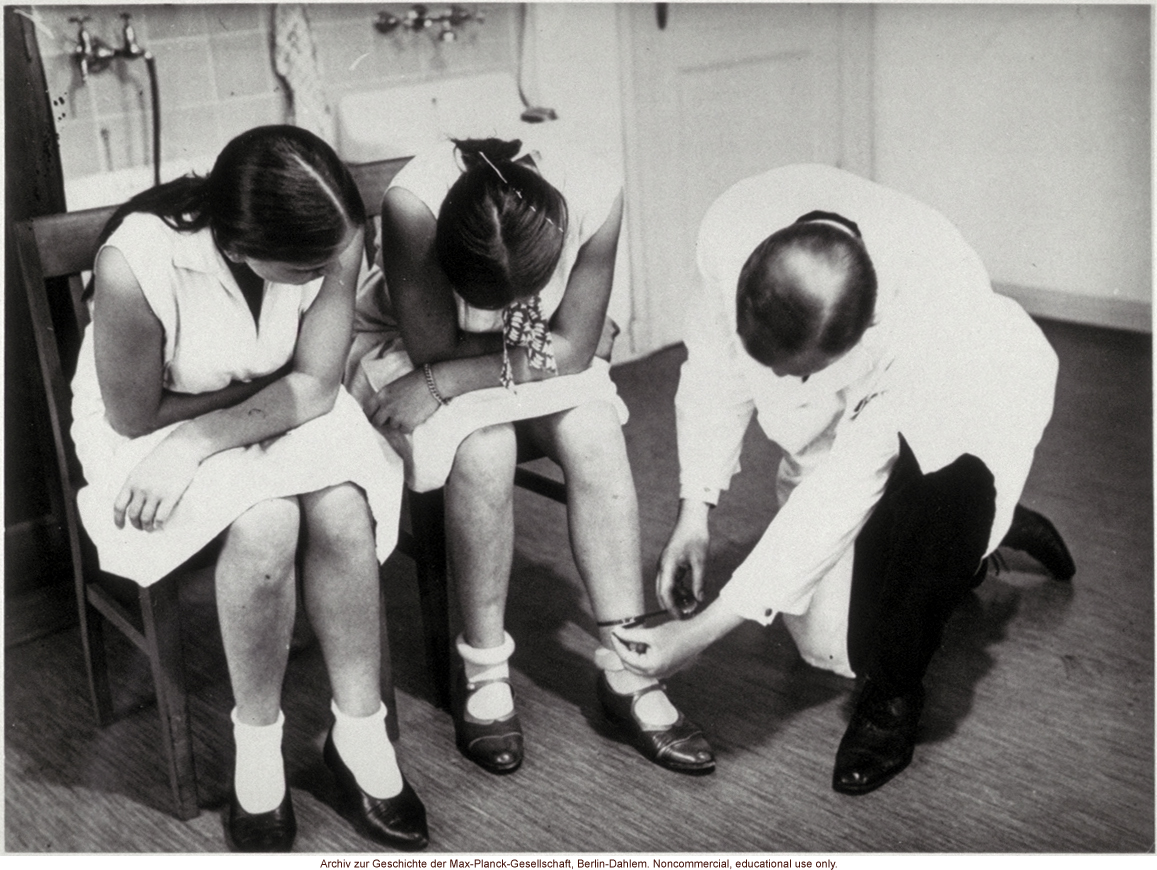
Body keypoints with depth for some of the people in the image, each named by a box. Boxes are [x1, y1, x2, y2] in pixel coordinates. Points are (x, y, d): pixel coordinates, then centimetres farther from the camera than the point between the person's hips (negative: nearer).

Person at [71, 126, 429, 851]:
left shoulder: (330, 234, -23)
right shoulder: (135, 265, -33)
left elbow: (315, 385, -18)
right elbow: (135, 416, -19)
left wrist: (196, 444, -28)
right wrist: (268, 383, -18)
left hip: (283, 410, 3)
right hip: (150, 425, -3)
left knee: (342, 510, -27)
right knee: (265, 525, -31)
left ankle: (361, 733, -8)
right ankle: (257, 744, -8)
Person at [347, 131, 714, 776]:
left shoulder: (595, 197, -30)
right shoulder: (414, 206, -37)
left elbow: (572, 350, -22)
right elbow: (436, 348, -25)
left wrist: (442, 383, -27)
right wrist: (535, 343, -20)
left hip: (543, 351, 3)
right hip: (411, 352, -2)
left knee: (594, 433, -26)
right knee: (484, 447, -32)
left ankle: (626, 671, -14)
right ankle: (485, 671, -12)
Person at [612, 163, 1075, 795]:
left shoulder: (934, 318, -43)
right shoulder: (731, 230, -33)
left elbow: (845, 490, -38)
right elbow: (716, 360, -13)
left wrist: (702, 633, -35)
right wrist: (694, 511, -19)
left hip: (968, 396, -4)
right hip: (839, 421, 5)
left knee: (942, 478, -42)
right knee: (829, 645, 6)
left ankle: (894, 693, -12)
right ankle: (984, 531, 34)